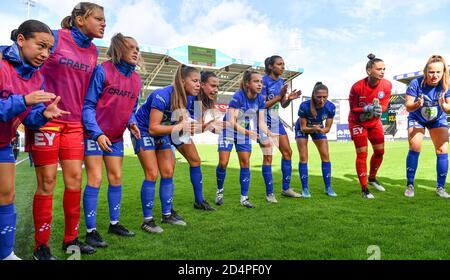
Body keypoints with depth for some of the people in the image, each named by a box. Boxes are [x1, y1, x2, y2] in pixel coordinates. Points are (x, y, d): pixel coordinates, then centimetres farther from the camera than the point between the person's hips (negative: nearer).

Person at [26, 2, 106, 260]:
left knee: (75, 179, 5)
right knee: (47, 182, 0)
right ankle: (41, 246, 15)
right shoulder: (55, 38, -6)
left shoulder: (93, 52, 10)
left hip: (74, 124, 5)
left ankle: (71, 238, 20)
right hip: (47, 120, -5)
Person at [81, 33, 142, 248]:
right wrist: (97, 133, -22)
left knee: (116, 178, 9)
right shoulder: (103, 71, -15)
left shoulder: (136, 80, 4)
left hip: (115, 137, 6)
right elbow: (88, 104, -16)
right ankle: (91, 231, 5)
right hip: (94, 134, -6)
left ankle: (114, 223, 24)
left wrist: (132, 122, -8)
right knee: (95, 179, -6)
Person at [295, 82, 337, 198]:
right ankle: (305, 189, -1)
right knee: (303, 157, -10)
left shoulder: (331, 107, -27)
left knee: (325, 156, -4)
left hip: (319, 128, 3)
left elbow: (327, 128, -17)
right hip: (302, 129, -3)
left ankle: (328, 187, 7)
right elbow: (303, 127, -25)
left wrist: (321, 130, -39)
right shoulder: (304, 106, -35)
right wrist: (313, 129, -43)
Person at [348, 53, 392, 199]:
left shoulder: (387, 85, -13)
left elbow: (384, 105, -4)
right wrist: (368, 108, -30)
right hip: (357, 122, -5)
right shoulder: (357, 87, -25)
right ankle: (364, 189, 4)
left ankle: (372, 178, 36)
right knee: (362, 154, -6)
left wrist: (377, 110, -26)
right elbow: (353, 108, -15)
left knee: (380, 151, 10)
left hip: (375, 122, 5)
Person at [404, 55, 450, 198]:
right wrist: (417, 104, -45)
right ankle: (410, 185, -2)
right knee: (414, 148, -14)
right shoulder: (416, 83, -27)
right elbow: (408, 107, -23)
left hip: (438, 120, 2)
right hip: (417, 119, -2)